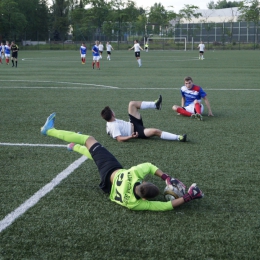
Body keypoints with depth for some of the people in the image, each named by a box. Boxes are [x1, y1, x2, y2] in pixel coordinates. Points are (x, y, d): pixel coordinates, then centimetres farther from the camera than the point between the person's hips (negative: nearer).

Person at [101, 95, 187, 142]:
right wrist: (131, 136, -40)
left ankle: (155, 105, 5)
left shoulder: (111, 121, 5)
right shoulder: (113, 126, -24)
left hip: (134, 124, 10)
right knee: (155, 131, -33)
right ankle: (178, 138, -36)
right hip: (136, 131, -10)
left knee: (132, 104, 2)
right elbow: (119, 138, -33)